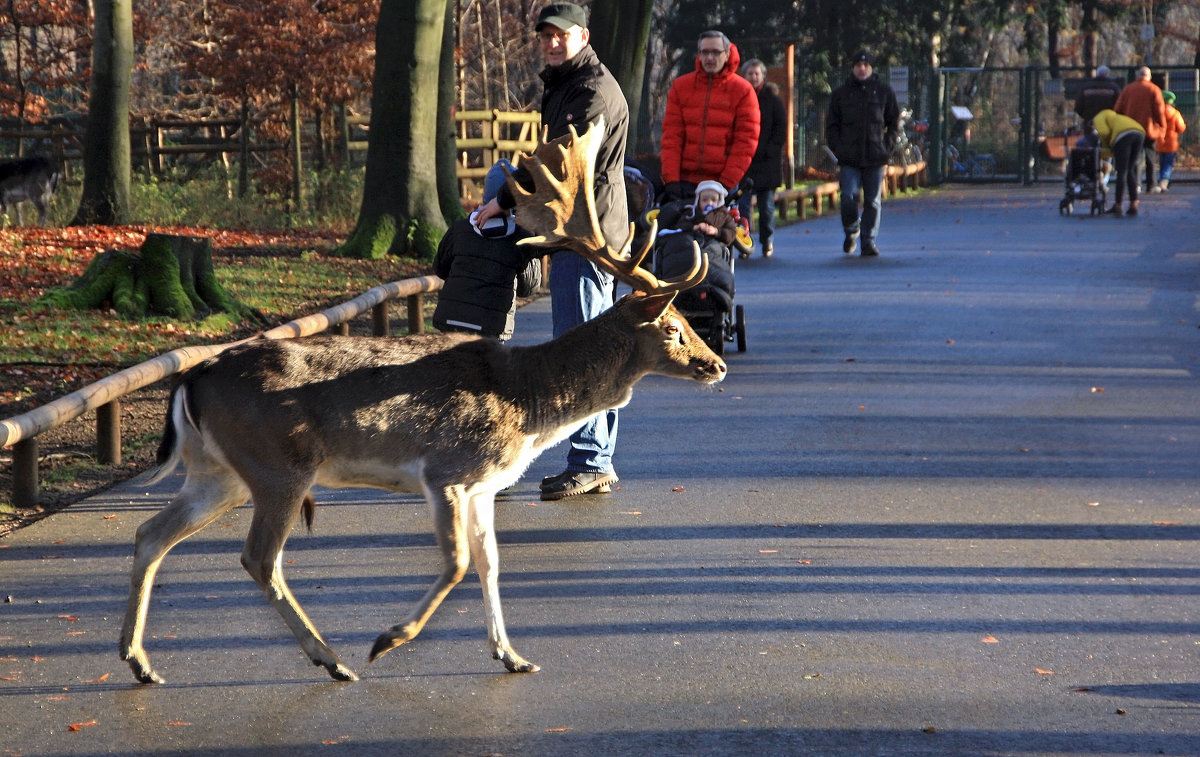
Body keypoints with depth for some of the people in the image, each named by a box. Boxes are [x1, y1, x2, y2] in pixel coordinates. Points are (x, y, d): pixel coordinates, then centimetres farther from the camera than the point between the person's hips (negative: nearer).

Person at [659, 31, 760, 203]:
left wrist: (726, 183, -11)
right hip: (685, 180, 2)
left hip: (723, 182, -2)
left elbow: (746, 142, -3)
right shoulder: (680, 87, 8)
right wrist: (671, 179, -7)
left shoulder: (743, 90, 1)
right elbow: (671, 135, 4)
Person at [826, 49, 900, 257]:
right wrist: (838, 148, 0)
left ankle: (869, 241, 10)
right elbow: (832, 125, 12)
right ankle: (851, 231, 14)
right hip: (849, 158, 0)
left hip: (875, 157, 0)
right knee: (848, 197, -12)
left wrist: (887, 145, 1)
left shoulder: (884, 92, 9)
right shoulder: (841, 94, 9)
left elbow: (894, 123, 14)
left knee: (873, 201, 2)